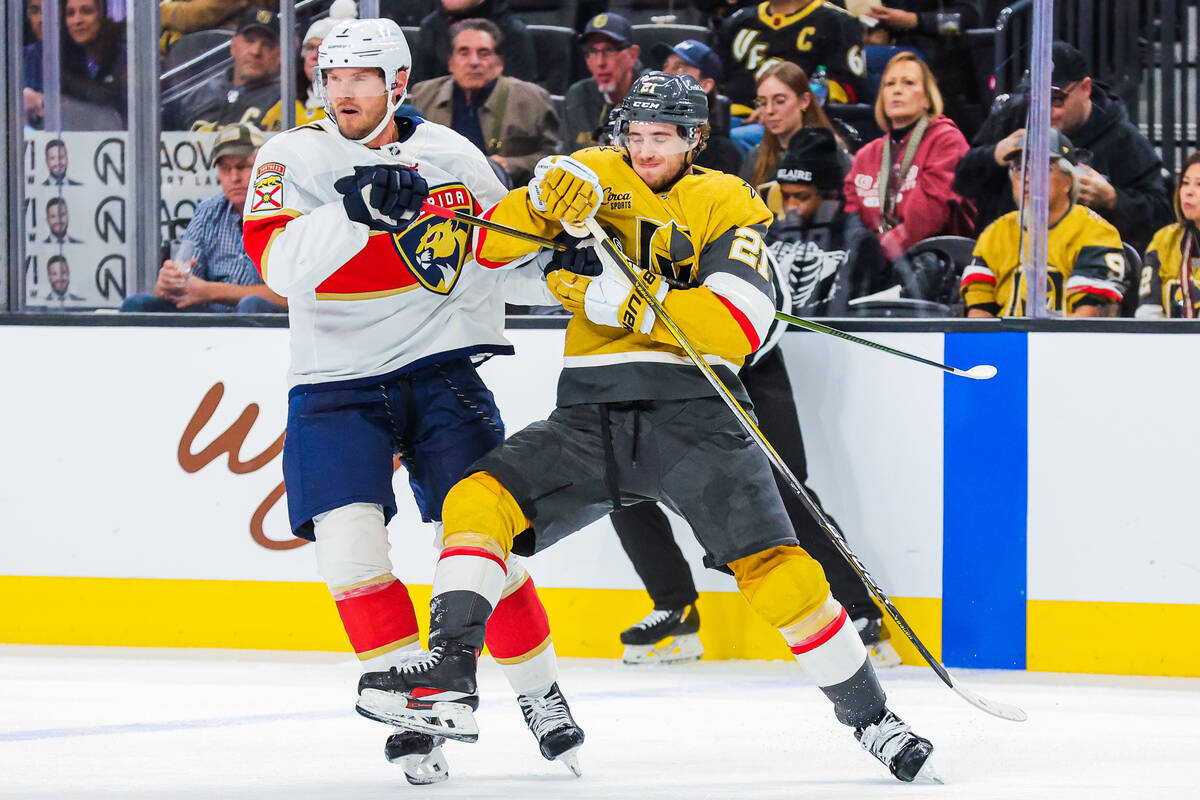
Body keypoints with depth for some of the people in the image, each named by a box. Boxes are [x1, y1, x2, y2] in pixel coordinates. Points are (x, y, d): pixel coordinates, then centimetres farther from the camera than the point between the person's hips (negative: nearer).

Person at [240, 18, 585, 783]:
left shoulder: (450, 155, 1)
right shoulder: (295, 158, -7)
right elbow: (279, 261, -23)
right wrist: (355, 209, -37)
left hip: (439, 369, 1)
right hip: (336, 386, -1)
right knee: (348, 544, -16)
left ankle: (540, 691, 15)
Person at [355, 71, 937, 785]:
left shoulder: (726, 204, 3)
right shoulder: (598, 176, 11)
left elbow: (739, 329, -13)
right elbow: (491, 244, 0)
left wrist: (628, 300, -23)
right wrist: (547, 200, -20)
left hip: (695, 415, -3)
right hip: (590, 414, 3)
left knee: (773, 566, -17)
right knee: (480, 500, -16)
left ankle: (871, 718, -4)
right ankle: (448, 681, -20)